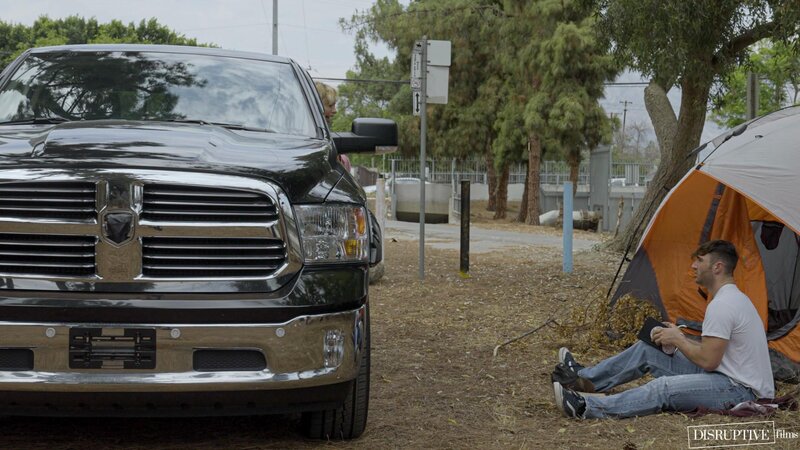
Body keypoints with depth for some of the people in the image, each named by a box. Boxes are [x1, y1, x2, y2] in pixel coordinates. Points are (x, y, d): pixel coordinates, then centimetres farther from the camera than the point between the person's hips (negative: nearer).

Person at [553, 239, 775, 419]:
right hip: (731, 376, 10)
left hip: (741, 390, -10)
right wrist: (679, 338, 10)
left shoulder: (721, 305, -21)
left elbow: (708, 361, -22)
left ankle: (587, 408, -38)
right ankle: (584, 377, 17)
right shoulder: (733, 298, 14)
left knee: (665, 387, -31)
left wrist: (677, 339, -7)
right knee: (647, 350, 10)